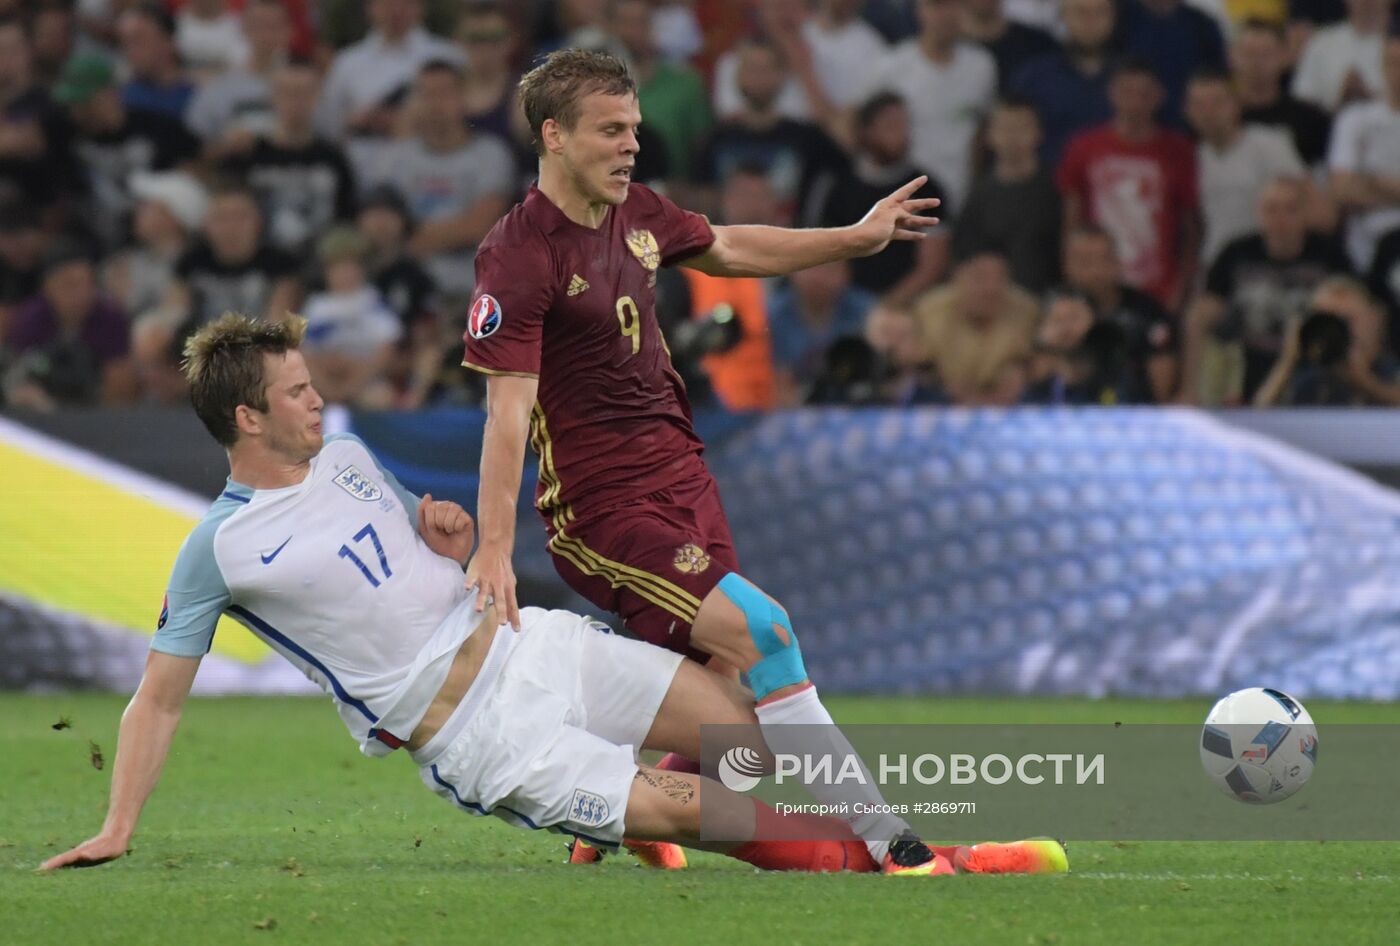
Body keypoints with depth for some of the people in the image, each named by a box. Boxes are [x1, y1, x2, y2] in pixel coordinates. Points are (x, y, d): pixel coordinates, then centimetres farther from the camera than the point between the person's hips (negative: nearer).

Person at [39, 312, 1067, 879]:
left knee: (745, 723, -8)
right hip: (465, 728, -7)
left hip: (527, 642, 7)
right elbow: (159, 696, -3)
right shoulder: (219, 551, -7)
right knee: (680, 807, -18)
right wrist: (117, 830, -9)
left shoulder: (345, 455, 12)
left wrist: (453, 538, 0)